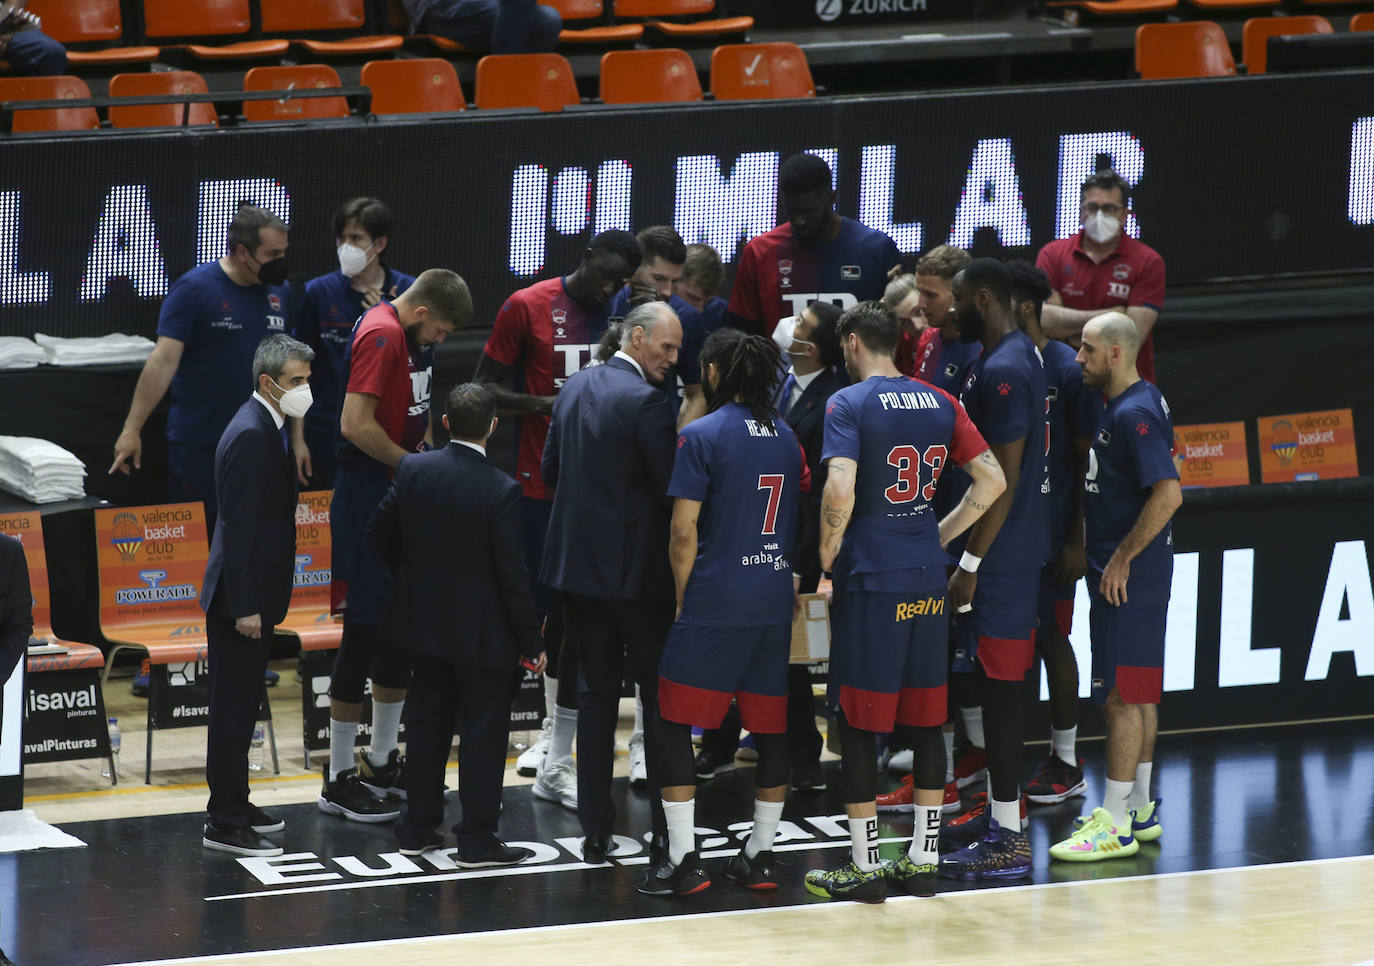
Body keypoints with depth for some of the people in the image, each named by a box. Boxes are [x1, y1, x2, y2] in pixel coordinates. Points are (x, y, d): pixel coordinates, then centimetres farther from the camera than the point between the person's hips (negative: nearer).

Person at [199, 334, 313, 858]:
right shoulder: (250, 435, -20)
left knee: (240, 707, 17)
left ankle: (233, 805, 27)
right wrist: (245, 607, -23)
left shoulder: (265, 428, 12)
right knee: (233, 709, -5)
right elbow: (239, 525, -23)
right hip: (241, 597, -10)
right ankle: (224, 824, -1)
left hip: (252, 593, 10)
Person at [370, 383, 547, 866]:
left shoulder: (412, 470, -7)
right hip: (483, 632, -5)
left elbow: (380, 534, 3)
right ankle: (476, 840, 8)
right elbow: (512, 573, -17)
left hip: (424, 621, 5)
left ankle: (417, 827, 25)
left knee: (426, 722, 17)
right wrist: (531, 642, -8)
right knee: (482, 731, 5)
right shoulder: (501, 491, -20)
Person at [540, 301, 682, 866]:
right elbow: (673, 488, -16)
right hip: (638, 568, -6)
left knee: (595, 697, 10)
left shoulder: (575, 389, 7)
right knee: (660, 697, 4)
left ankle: (595, 830, 9)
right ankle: (666, 832, 5)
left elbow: (550, 469, 14)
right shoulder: (645, 401, -16)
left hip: (580, 563, 7)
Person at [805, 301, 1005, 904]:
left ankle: (864, 866, 3)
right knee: (926, 717, 11)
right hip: (927, 579, 6)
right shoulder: (940, 403, 9)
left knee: (857, 722, 1)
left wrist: (827, 557, -6)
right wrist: (941, 537, 15)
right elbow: (992, 480, 8)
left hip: (871, 580, -6)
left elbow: (840, 492, -21)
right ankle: (923, 859, 15)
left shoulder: (848, 404, -8)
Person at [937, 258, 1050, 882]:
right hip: (1017, 549, 10)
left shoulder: (1003, 370, -18)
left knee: (998, 684, -6)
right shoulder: (1018, 356, 14)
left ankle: (1007, 838, -4)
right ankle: (999, 812, 24)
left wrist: (970, 563, -20)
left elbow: (1003, 478, -22)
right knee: (995, 683, 16)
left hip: (1001, 554, -10)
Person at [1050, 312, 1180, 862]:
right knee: (1138, 692, 15)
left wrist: (1122, 559, -21)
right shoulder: (1120, 407, 13)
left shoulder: (1135, 413, -19)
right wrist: (1095, 551, 19)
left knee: (1121, 696, -7)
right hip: (1124, 573, 10)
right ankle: (1139, 811, 23)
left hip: (1130, 575, -10)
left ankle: (1116, 827, -4)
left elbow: (1168, 493, -27)